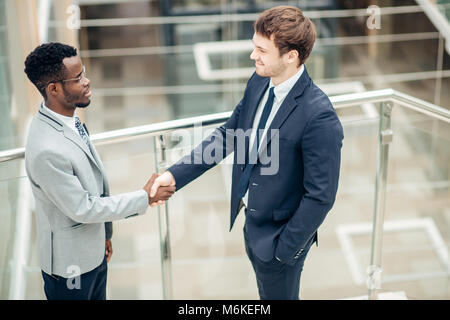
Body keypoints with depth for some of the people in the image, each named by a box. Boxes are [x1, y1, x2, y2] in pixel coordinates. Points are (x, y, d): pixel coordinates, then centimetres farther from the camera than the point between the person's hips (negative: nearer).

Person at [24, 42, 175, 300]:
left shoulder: (69, 120, -3)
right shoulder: (47, 151, -33)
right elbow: (82, 208, -24)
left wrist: (105, 234, 17)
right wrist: (145, 197, -18)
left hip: (94, 249, 8)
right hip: (71, 263, -8)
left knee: (98, 295, 24)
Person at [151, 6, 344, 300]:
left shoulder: (319, 117, -31)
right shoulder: (258, 83, -7)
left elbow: (320, 196, -25)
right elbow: (228, 134, 5)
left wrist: (285, 248, -16)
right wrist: (175, 174, -2)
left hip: (279, 232, -7)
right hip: (251, 220, 7)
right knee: (266, 293, 29)